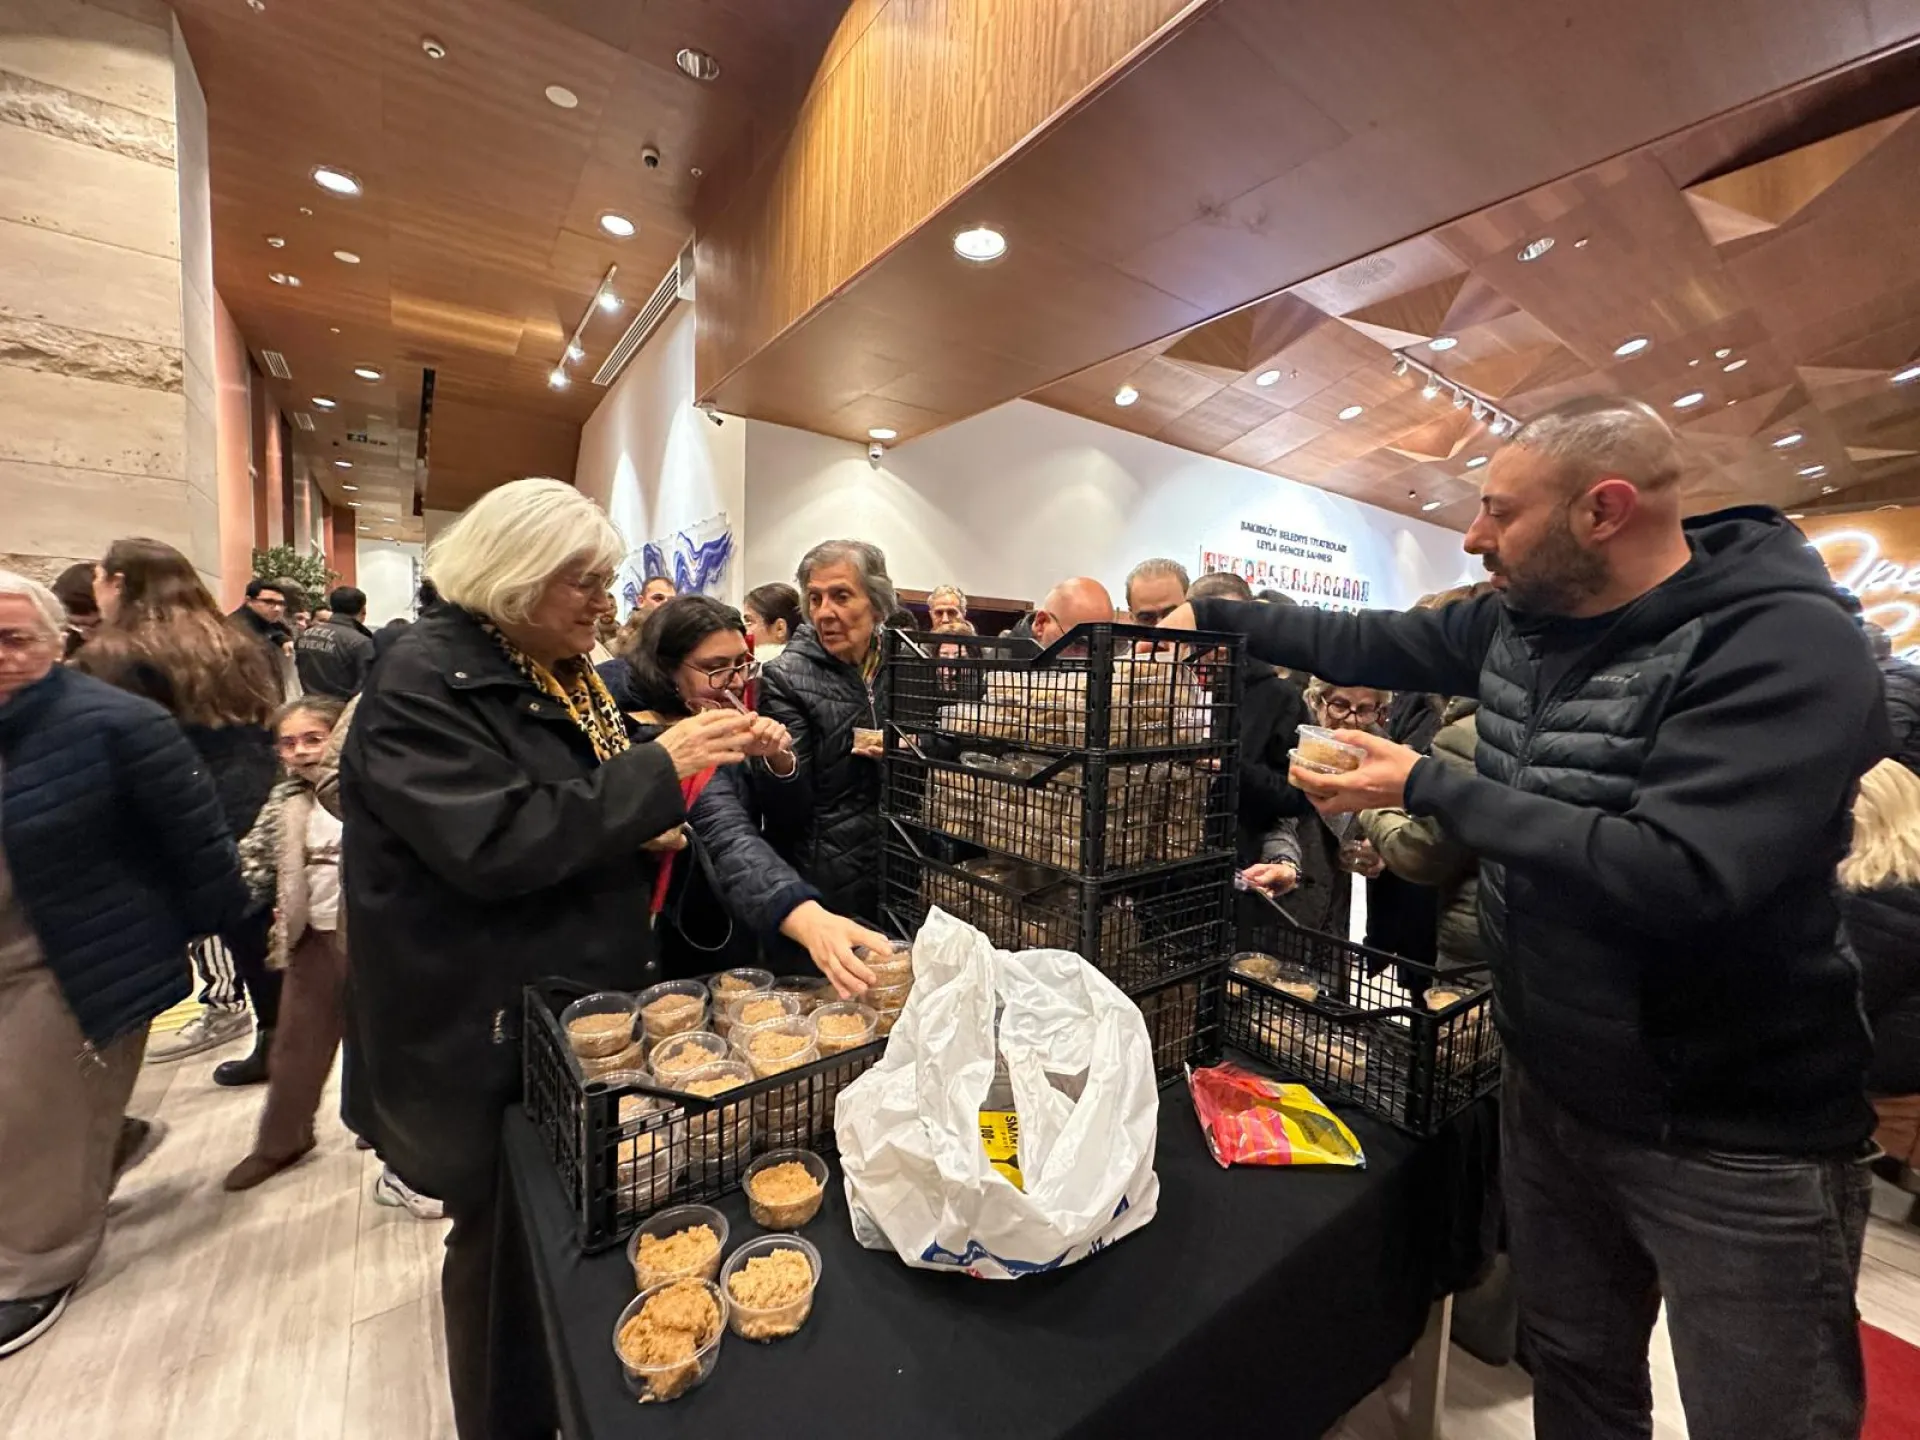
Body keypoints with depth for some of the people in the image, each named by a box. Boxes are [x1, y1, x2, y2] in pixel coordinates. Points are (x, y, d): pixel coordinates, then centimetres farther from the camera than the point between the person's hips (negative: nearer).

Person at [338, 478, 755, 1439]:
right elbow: (493, 843, -28)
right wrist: (657, 768, -27)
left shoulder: (564, 670, 9)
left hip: (587, 997, 8)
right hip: (488, 1030, -8)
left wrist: (647, 833, 1)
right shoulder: (425, 677, -16)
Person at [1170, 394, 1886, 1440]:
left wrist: (1428, 788, -25)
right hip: (1550, 1088, 7)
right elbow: (1367, 644, 10)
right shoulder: (1521, 621, -1)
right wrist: (1212, 613, 8)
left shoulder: (1787, 645, -23)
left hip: (1736, 1142, -6)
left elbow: (1673, 876, -34)